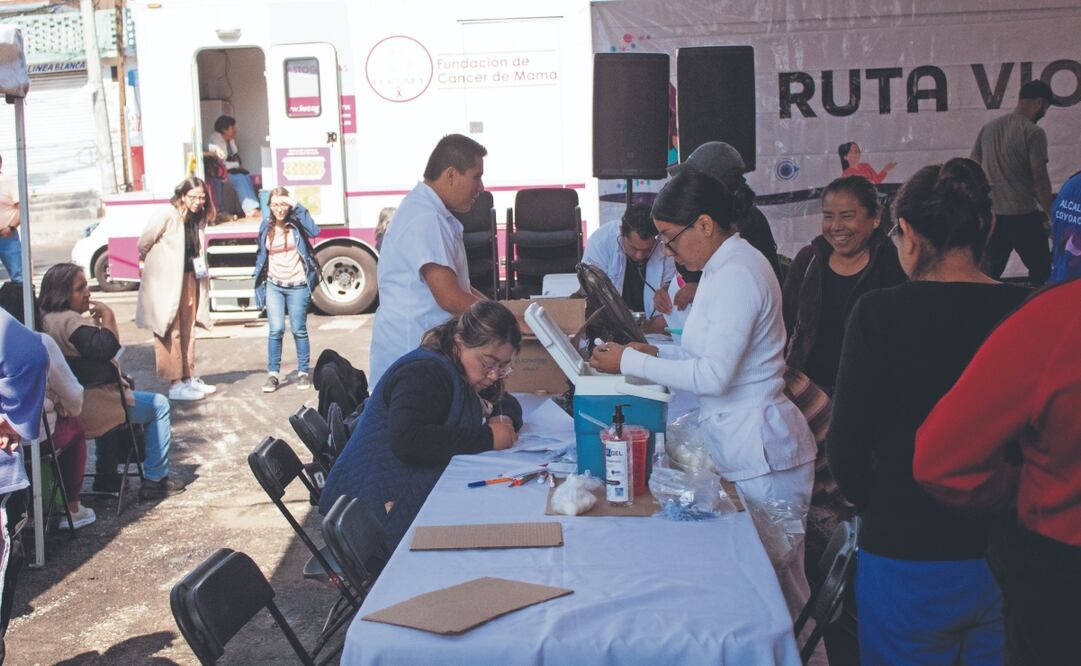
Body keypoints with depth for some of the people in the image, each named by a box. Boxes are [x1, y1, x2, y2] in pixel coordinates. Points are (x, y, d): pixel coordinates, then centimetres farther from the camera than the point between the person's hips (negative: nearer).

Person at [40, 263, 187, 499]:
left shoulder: (47, 319, 10)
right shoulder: (70, 321, -23)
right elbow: (106, 348, -31)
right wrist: (107, 315, -21)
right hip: (89, 407, -11)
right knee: (158, 405, 2)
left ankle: (106, 475, 38)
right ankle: (155, 480, 5)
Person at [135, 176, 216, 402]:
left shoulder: (199, 218, 5)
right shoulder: (166, 215, -15)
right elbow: (143, 244, -8)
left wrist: (202, 270, 2)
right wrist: (157, 265, 5)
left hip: (190, 278, 7)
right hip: (166, 281, -7)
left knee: (188, 331, 13)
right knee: (171, 333, -3)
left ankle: (189, 378, 22)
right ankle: (175, 384, 0)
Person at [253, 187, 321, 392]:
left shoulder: (296, 222, -3)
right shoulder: (266, 226, 6)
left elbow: (314, 231, -23)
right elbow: (262, 254, 14)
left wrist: (297, 207, -20)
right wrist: (260, 280, 12)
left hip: (297, 285, -2)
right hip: (274, 285, 2)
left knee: (299, 330, 4)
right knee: (276, 329, -6)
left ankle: (303, 372, 16)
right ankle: (273, 374, 3)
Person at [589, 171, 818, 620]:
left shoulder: (738, 276, -18)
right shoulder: (724, 267, 13)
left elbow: (714, 375, -22)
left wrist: (630, 362, -15)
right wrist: (657, 353, 9)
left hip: (760, 453, -10)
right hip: (739, 445, 10)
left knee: (771, 576, 1)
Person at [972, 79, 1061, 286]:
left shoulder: (987, 128, 10)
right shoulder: (1033, 133, -11)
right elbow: (1040, 178, -13)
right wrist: (1050, 212, -4)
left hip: (992, 215, 6)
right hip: (1024, 216, -6)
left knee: (988, 276, 10)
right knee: (1041, 272, 6)